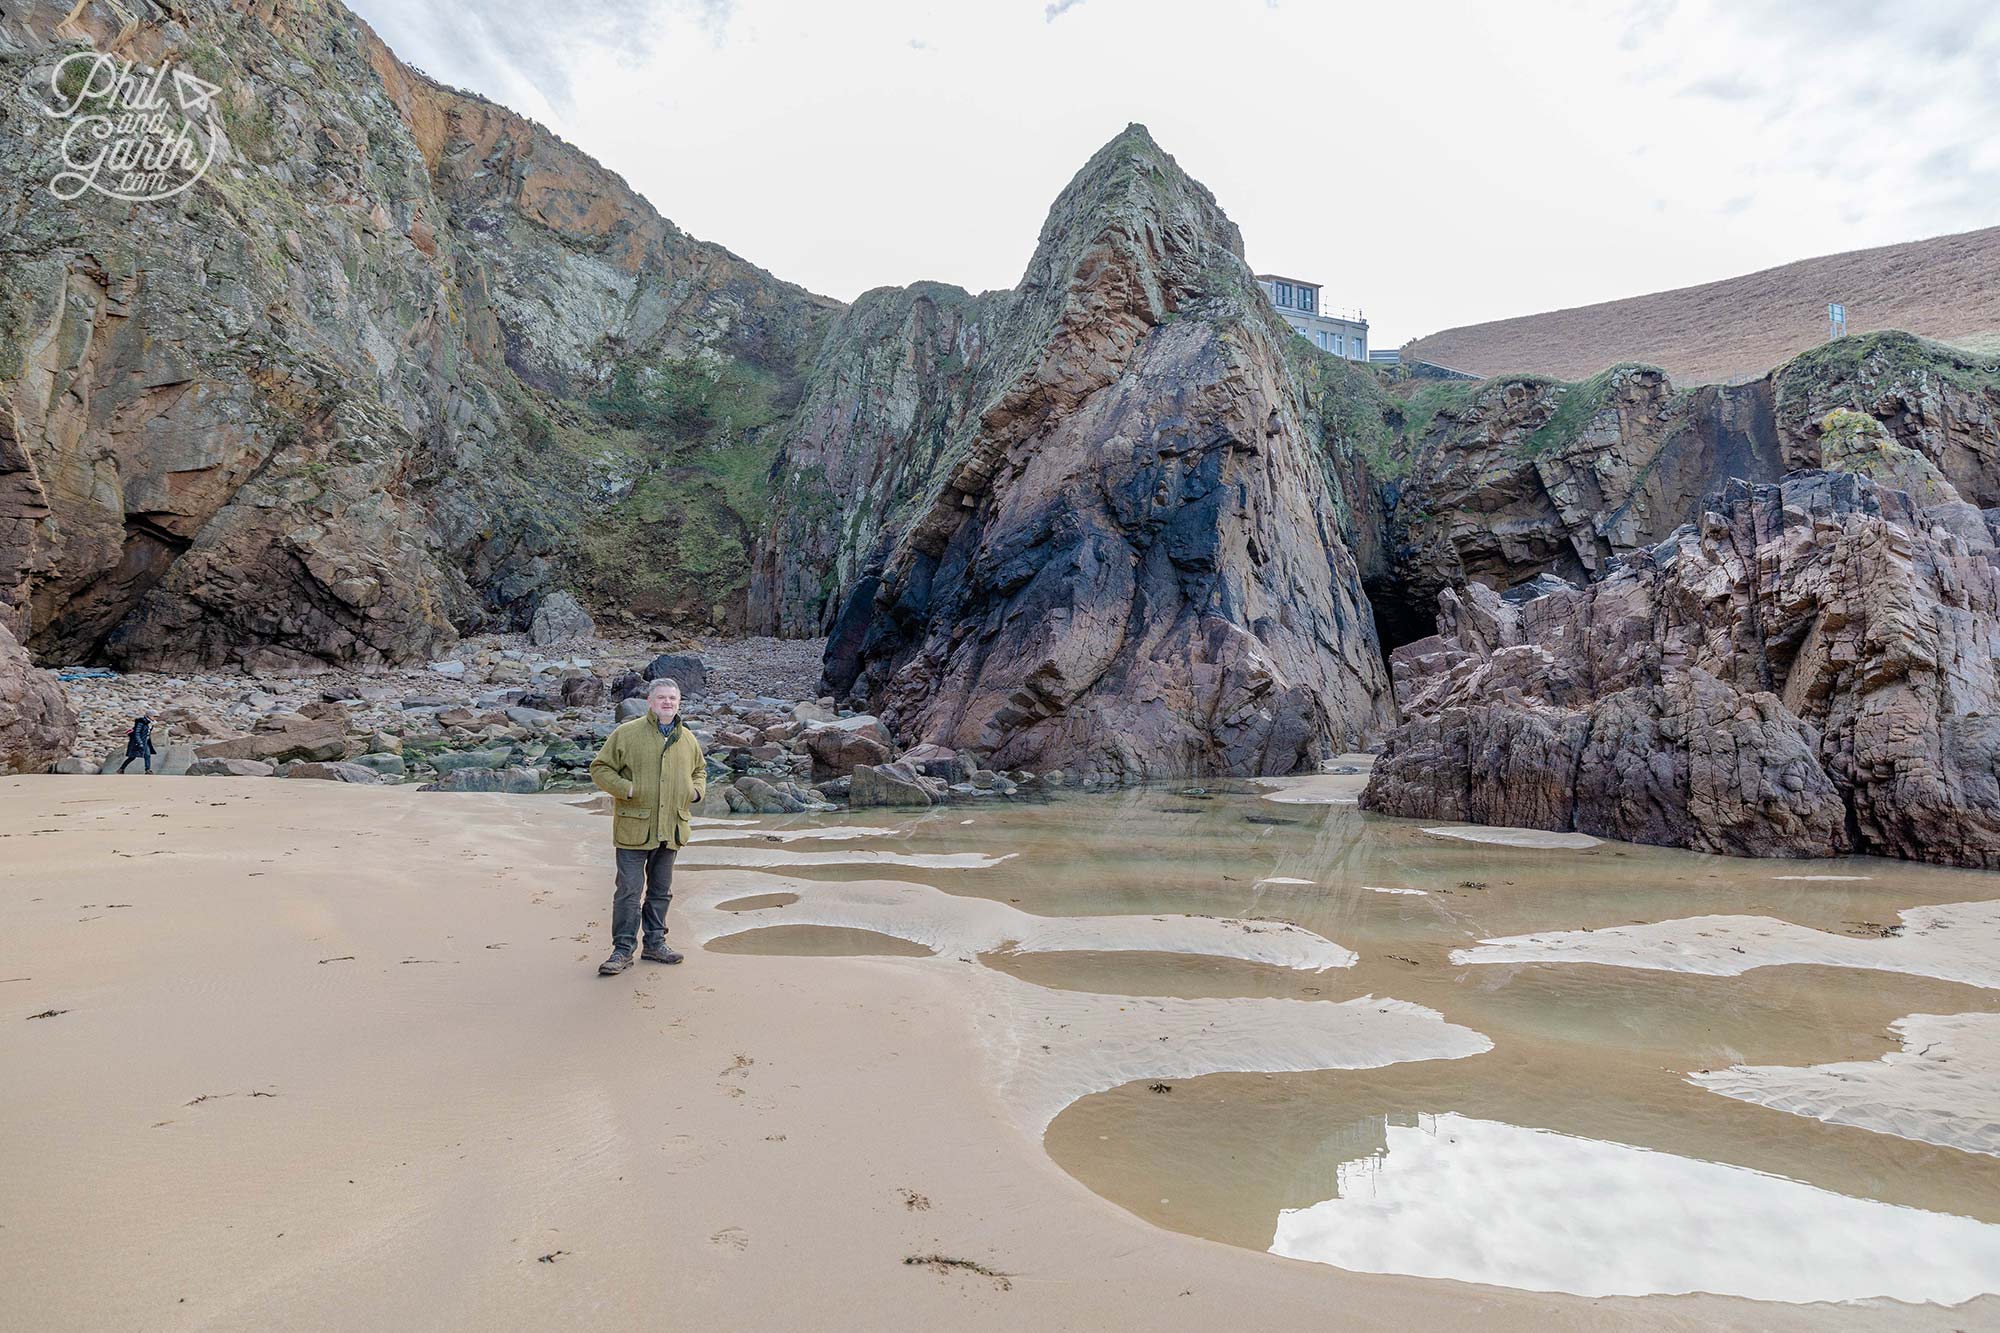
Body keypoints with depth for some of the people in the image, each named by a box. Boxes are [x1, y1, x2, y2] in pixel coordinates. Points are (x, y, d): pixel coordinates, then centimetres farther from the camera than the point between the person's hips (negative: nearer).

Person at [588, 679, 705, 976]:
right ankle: (623, 950, 7)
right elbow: (600, 768, -2)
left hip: (671, 829, 5)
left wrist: (697, 790, 6)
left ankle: (654, 943, 27)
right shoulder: (627, 733, -4)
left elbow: (699, 769, 26)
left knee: (661, 890, 14)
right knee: (629, 889, -4)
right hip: (634, 827, -5)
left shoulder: (688, 740, 10)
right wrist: (625, 788, -17)